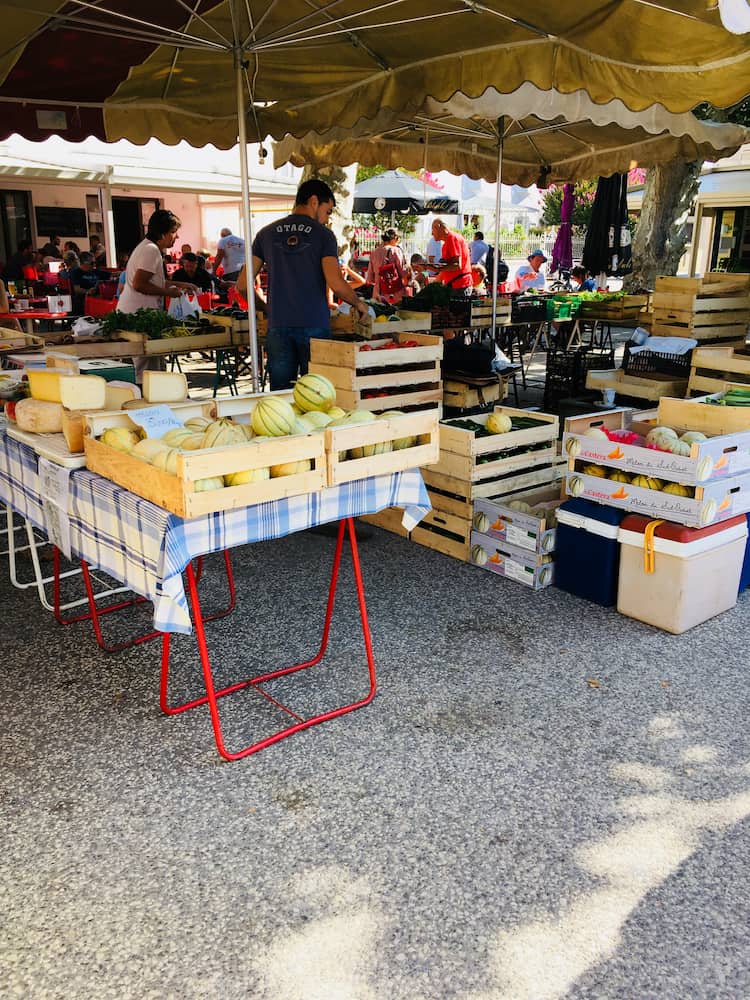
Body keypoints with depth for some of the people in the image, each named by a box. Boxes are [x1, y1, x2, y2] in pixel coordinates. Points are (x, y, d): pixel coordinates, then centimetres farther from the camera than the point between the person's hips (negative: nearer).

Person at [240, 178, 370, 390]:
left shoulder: (267, 233, 10)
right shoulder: (322, 234, -1)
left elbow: (243, 285, 7)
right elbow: (336, 284, -12)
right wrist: (359, 304, 6)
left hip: (278, 326, 3)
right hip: (314, 325, -3)